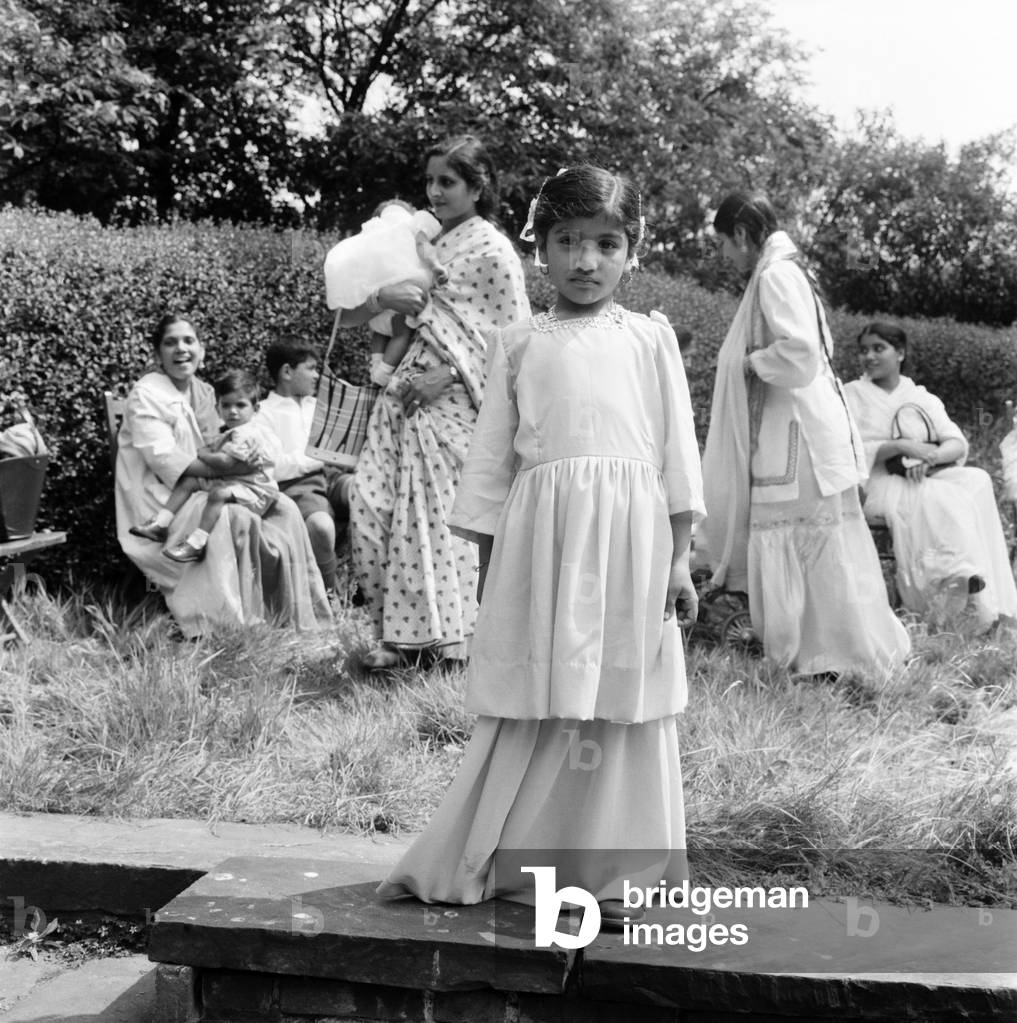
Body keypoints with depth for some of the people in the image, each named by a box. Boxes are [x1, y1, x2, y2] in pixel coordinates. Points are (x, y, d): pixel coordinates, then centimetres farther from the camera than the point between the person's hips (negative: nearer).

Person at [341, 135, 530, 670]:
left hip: (453, 404, -6)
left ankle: (448, 634, 10)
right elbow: (347, 317, 17)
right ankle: (399, 631, 7)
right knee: (372, 504, -2)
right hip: (403, 394, 6)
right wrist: (382, 297, -5)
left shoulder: (493, 250, -2)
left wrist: (447, 375, -15)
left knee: (443, 516, -4)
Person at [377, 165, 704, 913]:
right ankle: (472, 864, 17)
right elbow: (493, 463, 10)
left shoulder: (650, 337, 8)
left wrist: (679, 558, 0)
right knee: (531, 708, 3)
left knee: (625, 706, 4)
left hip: (628, 538, 0)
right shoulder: (520, 345, 9)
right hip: (539, 540, 0)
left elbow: (677, 451, 6)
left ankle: (619, 874, 18)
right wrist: (490, 571, 7)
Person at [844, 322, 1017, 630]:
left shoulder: (921, 397, 16)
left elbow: (958, 443, 4)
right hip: (880, 485, -4)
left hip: (927, 478, 4)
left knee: (977, 480, -24)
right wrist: (901, 446, -21)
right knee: (940, 498, -33)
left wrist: (931, 456, -19)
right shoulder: (852, 394, 5)